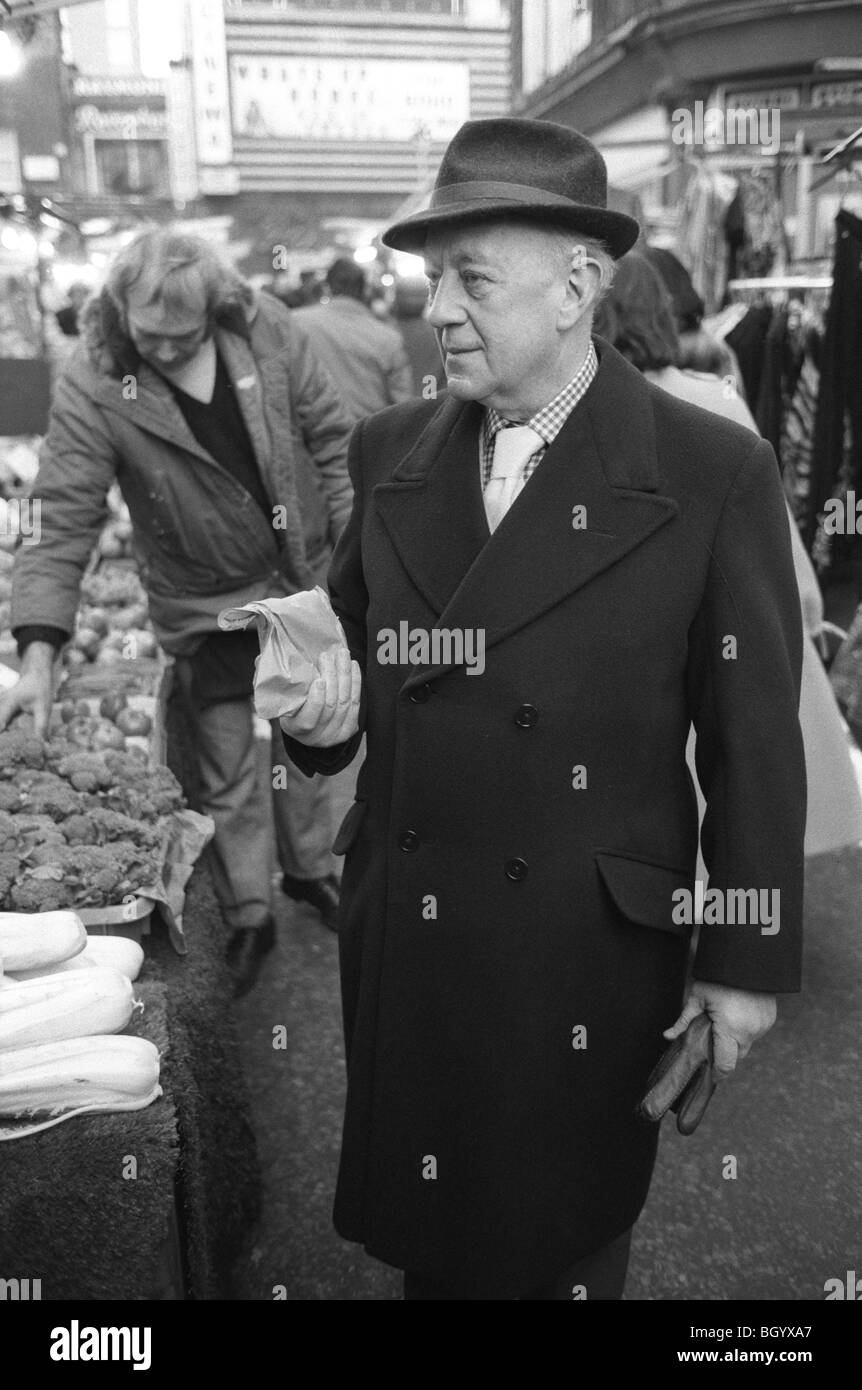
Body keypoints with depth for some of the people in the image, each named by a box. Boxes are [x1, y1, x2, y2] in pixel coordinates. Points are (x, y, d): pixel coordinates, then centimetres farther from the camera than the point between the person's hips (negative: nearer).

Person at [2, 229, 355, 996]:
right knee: (229, 768, 6)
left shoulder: (268, 331, -14)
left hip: (304, 581, 3)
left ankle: (310, 867, 44)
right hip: (205, 607, -2)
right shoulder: (93, 387, -20)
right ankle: (249, 917, 27)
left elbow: (332, 440, -3)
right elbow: (64, 522, -20)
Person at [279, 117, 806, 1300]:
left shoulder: (713, 475, -11)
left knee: (564, 1252, 18)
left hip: (589, 958, -3)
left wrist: (749, 960, -5)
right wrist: (325, 703, -13)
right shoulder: (390, 453, 1)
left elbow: (753, 739, -8)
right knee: (424, 1240, 22)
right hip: (401, 938, 4)